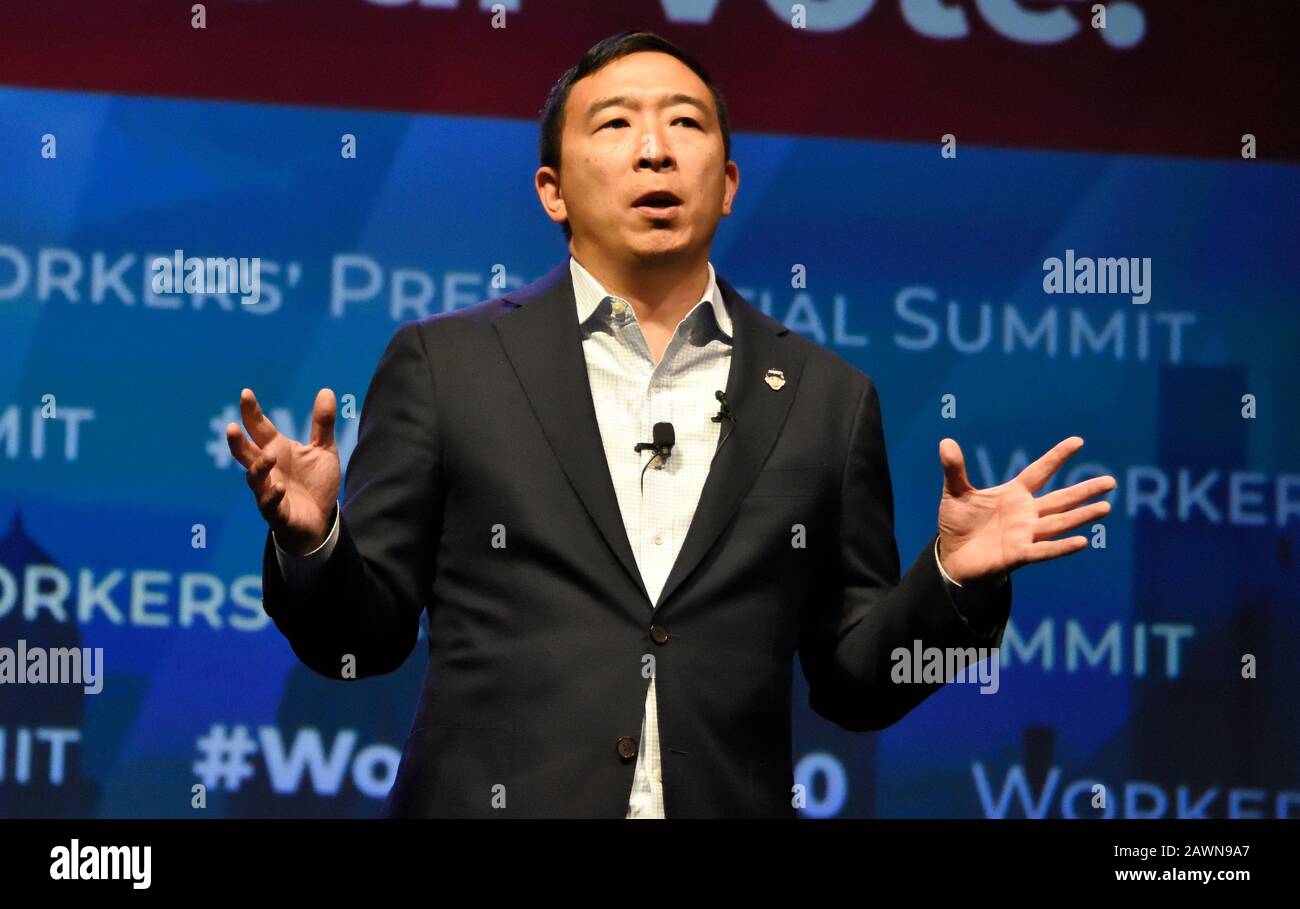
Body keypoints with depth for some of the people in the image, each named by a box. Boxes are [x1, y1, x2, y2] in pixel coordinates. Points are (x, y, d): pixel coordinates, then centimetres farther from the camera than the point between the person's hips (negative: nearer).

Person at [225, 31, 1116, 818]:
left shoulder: (826, 397, 7)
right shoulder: (446, 362, 3)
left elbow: (855, 684, 9)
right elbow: (362, 638, 3)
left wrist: (953, 577, -8)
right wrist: (311, 542, -16)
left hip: (727, 804, 1)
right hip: (494, 802, -1)